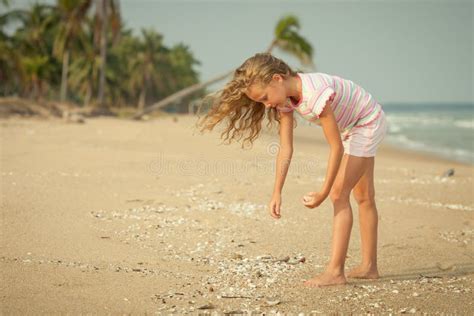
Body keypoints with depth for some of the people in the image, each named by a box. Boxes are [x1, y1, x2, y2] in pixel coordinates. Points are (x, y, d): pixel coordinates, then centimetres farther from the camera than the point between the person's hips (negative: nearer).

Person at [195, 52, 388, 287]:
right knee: (363, 196, 15)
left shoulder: (315, 93, -38)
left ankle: (335, 271, -15)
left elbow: (336, 148, -32)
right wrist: (277, 193, -18)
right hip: (349, 128, 9)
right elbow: (285, 149, -12)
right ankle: (369, 266, 25)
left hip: (368, 123, -9)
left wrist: (323, 193, -27)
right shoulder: (284, 98, -13)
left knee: (339, 193, -16)